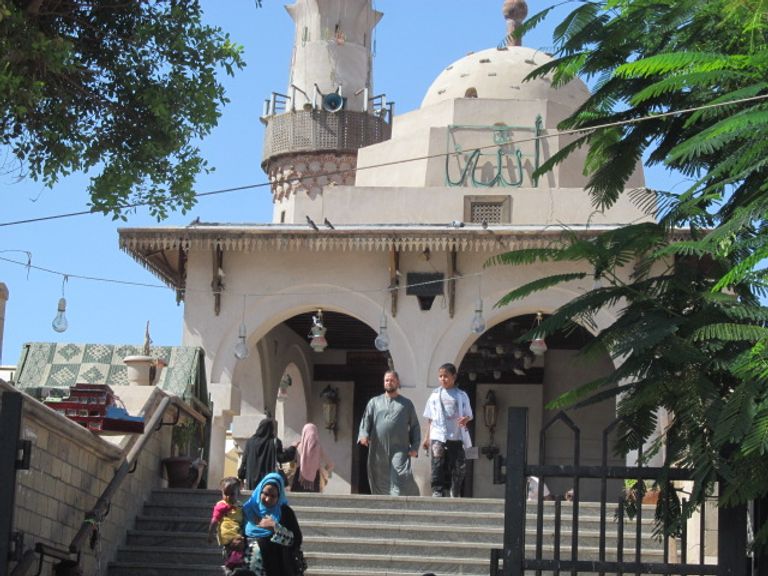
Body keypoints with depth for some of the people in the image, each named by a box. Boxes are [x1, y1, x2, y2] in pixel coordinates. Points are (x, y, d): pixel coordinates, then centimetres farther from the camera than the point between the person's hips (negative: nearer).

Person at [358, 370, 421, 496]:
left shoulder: (407, 404, 15)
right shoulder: (374, 402, 17)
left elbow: (415, 427, 13)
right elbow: (366, 420, 8)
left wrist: (415, 448, 0)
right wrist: (364, 434, -13)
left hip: (400, 451, -2)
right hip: (378, 452, 2)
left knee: (402, 477, -21)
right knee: (379, 484, 5)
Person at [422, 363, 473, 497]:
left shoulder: (461, 395, 8)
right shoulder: (435, 395, 10)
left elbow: (469, 415, 11)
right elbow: (430, 418, 14)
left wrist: (465, 419, -14)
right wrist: (427, 437, 10)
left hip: (456, 437, 0)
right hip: (438, 437, 0)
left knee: (459, 467, 1)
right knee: (438, 466, -9)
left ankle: (454, 494, 15)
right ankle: (437, 492, -8)